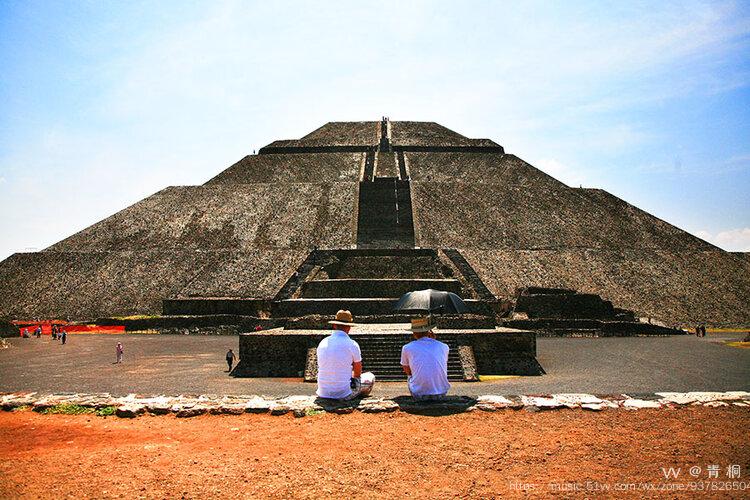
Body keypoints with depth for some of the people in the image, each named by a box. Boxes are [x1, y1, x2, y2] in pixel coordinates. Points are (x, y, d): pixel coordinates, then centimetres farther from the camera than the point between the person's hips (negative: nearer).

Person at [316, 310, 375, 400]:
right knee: (370, 377, 19)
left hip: (323, 393, 5)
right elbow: (357, 373, -1)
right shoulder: (352, 345, -11)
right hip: (343, 393, -4)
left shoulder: (322, 343, 3)